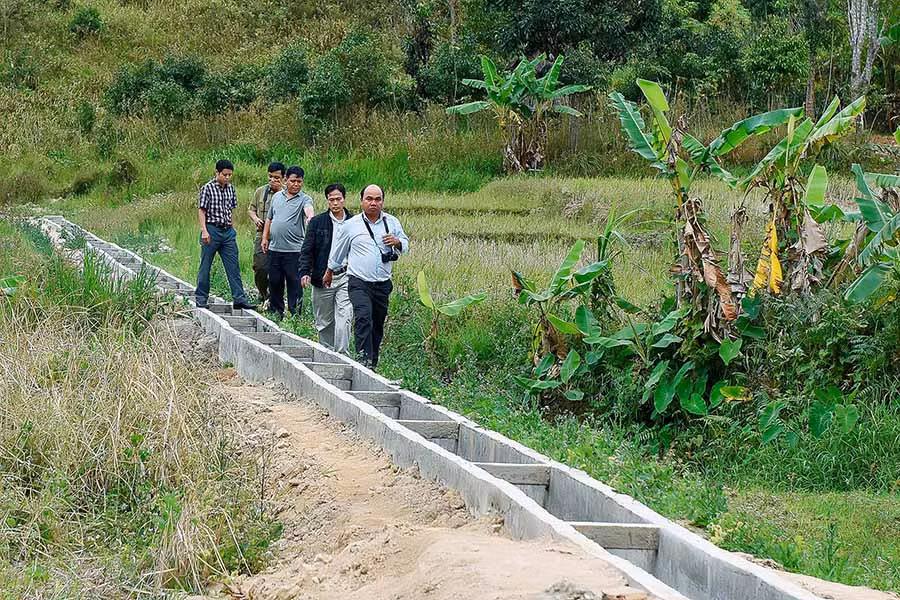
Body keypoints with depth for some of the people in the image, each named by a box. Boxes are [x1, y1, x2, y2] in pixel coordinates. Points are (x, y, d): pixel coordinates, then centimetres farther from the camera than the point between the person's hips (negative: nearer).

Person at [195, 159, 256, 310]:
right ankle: (201, 299, 11)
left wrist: (232, 227, 15)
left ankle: (239, 299, 2)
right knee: (205, 266, 3)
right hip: (212, 230, -5)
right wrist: (204, 231, -15)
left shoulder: (230, 188, 10)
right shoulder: (208, 188, -7)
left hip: (228, 231, 5)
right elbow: (201, 210, -8)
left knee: (233, 266, 2)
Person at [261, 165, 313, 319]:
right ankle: (276, 310, 23)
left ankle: (295, 312, 0)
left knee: (294, 283, -4)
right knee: (274, 282, 12)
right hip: (275, 248, 5)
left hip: (294, 250, -5)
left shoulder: (304, 199, -3)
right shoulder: (277, 197, 14)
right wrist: (265, 238, 14)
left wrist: (310, 218, -48)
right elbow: (269, 218, 21)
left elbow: (309, 212, -25)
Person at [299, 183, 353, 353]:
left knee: (343, 319, -12)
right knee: (324, 321, 9)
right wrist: (305, 272, -11)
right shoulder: (317, 222, 4)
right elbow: (307, 250, 1)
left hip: (345, 277, -1)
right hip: (322, 278, 1)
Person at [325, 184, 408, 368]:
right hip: (359, 282, -3)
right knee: (363, 318, -24)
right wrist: (329, 272, 26)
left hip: (383, 284, 3)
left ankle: (373, 364, 20)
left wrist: (397, 242, -5)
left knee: (377, 326, 8)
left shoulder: (392, 222, 8)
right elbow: (338, 251, 17)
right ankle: (365, 361, -32)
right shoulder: (351, 225, 4)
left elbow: (405, 244, 19)